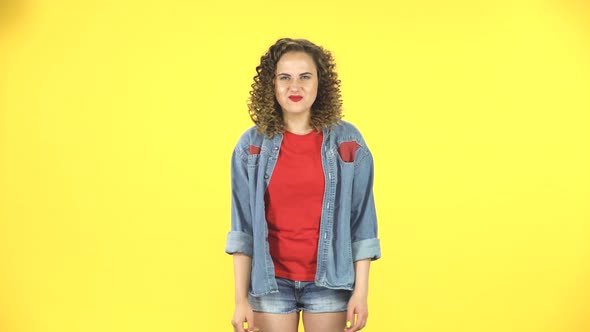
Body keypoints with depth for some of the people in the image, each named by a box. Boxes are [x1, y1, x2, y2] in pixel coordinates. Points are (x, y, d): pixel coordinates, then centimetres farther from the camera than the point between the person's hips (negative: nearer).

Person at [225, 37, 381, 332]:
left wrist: (361, 291, -5)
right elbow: (242, 228, -2)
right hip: (271, 282, 0)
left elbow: (362, 221, -2)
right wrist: (240, 299, -6)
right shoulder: (252, 145, -1)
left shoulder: (348, 142, -2)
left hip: (328, 280, 0)